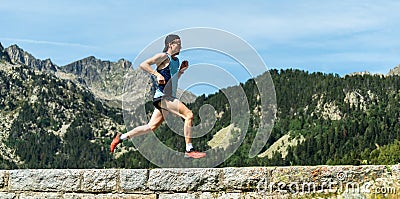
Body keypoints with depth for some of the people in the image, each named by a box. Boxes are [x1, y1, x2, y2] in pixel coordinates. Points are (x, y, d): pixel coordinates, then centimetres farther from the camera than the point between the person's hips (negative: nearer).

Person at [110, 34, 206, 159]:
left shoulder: (176, 60, 20)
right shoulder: (163, 56, -7)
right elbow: (143, 65, -13)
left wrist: (181, 70, 13)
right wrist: (158, 74, -21)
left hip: (169, 98, 9)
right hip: (163, 96, -9)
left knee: (151, 127, 11)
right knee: (189, 115, -17)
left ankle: (121, 137, 22)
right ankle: (189, 150, -15)